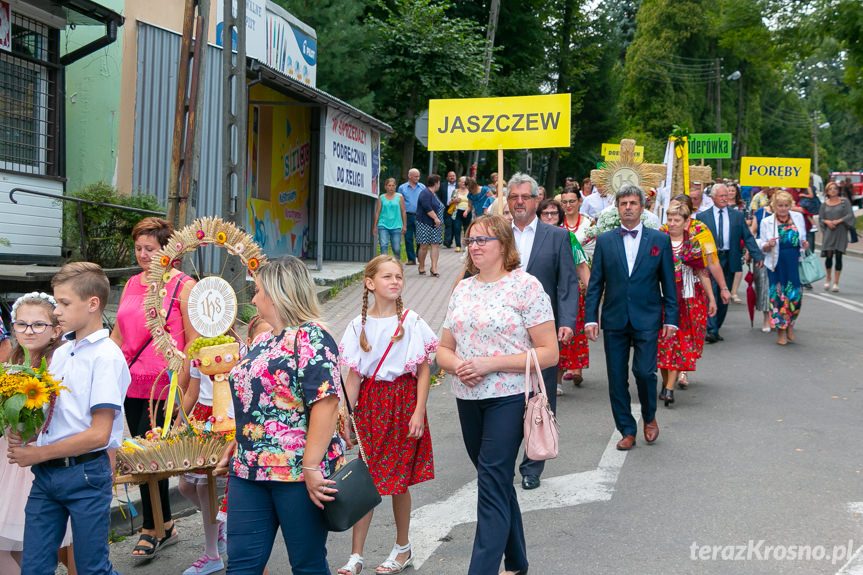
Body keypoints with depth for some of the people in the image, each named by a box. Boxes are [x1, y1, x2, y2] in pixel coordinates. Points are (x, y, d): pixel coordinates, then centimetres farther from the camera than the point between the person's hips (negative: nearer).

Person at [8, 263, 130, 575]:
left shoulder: (106, 356, -13)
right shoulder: (61, 352, 11)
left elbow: (99, 434, -17)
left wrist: (37, 454, -12)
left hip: (85, 474, -7)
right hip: (46, 474, 7)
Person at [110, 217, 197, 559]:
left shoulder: (183, 286, -6)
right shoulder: (132, 284, 13)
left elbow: (193, 341, -9)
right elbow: (117, 335, 19)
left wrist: (179, 388, -14)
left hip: (165, 386, -6)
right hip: (132, 383, 6)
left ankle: (152, 530, 14)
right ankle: (165, 526, 26)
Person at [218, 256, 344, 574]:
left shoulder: (311, 338, -14)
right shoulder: (262, 341, 15)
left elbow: (324, 404, -21)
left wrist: (312, 468, -24)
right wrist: (235, 447, 20)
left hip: (298, 474, -8)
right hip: (249, 471, 8)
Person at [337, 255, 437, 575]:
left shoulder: (412, 323, -4)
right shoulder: (359, 326, 2)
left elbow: (423, 370, -3)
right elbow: (353, 375, 4)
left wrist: (419, 411, -10)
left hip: (403, 402, -2)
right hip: (369, 404, 2)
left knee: (399, 480, 6)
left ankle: (403, 549, 26)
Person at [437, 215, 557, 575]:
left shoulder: (525, 286, -8)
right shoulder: (463, 289, 10)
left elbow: (548, 353, -12)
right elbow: (443, 349, 14)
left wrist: (490, 363, -19)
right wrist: (456, 364, -10)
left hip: (508, 399, -6)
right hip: (467, 398, 6)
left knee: (492, 485, -9)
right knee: (498, 483, 16)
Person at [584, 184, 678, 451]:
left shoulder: (660, 240, 5)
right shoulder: (604, 241, 7)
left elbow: (669, 283, 6)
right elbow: (595, 284, 7)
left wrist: (670, 318, 0)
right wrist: (590, 317, -1)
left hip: (646, 319, -2)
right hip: (614, 320, 2)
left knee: (644, 371, -11)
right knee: (617, 378, 4)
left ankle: (649, 417, 18)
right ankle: (627, 431, 18)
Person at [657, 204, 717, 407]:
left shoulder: (693, 244, 4)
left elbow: (702, 272, 9)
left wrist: (711, 298, 10)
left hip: (686, 299, 1)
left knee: (679, 340, -4)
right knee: (663, 340, 1)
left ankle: (670, 388, -5)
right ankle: (665, 382, 16)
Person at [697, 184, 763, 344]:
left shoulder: (737, 216, 10)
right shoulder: (702, 216, 4)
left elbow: (748, 237, 7)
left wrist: (758, 255, -3)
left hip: (729, 260, 3)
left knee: (724, 297, 7)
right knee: (711, 294, -11)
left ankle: (716, 328, 17)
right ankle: (711, 331, -13)